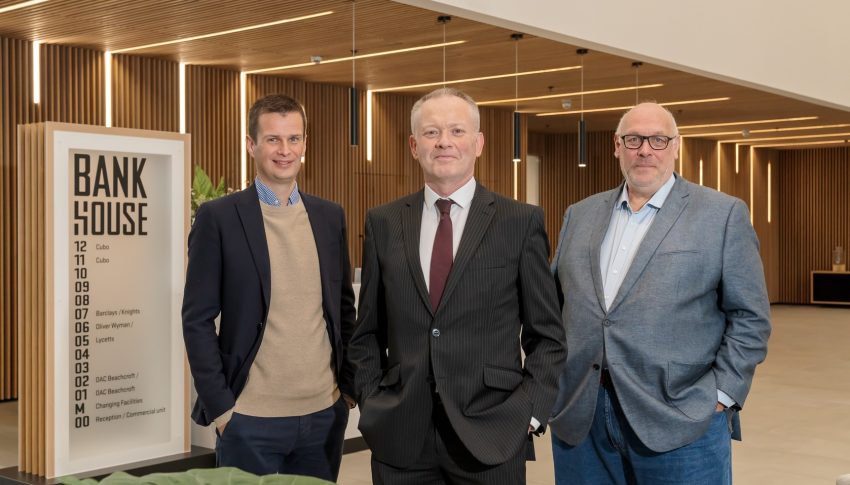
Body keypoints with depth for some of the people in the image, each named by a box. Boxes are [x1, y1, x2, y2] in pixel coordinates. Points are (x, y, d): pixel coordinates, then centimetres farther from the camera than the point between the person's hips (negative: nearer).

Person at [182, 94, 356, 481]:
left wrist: (348, 385, 9)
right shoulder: (218, 217, -5)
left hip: (325, 412, 4)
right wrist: (220, 407, -10)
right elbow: (198, 320, -6)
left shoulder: (330, 216, 7)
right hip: (250, 419, -4)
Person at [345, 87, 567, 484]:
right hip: (399, 437, 2)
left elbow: (546, 335, 2)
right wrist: (370, 401, 2)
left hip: (491, 435, -2)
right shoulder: (383, 223, 5)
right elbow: (367, 331, 11)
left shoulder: (521, 222, -1)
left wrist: (530, 412, -6)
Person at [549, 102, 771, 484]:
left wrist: (721, 395, -9)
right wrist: (550, 381, 7)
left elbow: (749, 317, -1)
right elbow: (554, 304, 16)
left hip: (679, 424, -3)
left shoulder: (723, 215, 0)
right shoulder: (580, 215, 12)